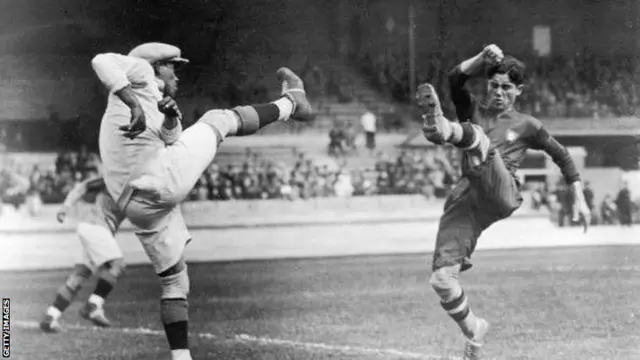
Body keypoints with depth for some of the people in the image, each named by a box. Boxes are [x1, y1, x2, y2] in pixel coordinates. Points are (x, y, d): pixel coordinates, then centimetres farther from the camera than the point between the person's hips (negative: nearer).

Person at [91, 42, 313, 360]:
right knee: (218, 121, 12)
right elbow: (102, 61, -15)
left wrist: (171, 119, 1)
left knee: (174, 283, 17)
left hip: (138, 208, 9)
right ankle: (290, 104, 32)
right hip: (164, 180, -9)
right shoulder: (140, 71, 6)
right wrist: (135, 105, -26)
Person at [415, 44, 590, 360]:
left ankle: (445, 130, -63)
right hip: (465, 198, 3)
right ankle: (473, 329, 14)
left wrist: (579, 199, 22)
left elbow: (562, 156, 27)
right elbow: (455, 79, 7)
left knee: (476, 135, -28)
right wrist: (481, 58, -6)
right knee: (441, 280, -10)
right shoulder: (473, 112, 25)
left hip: (501, 195, -3)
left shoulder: (526, 126, 21)